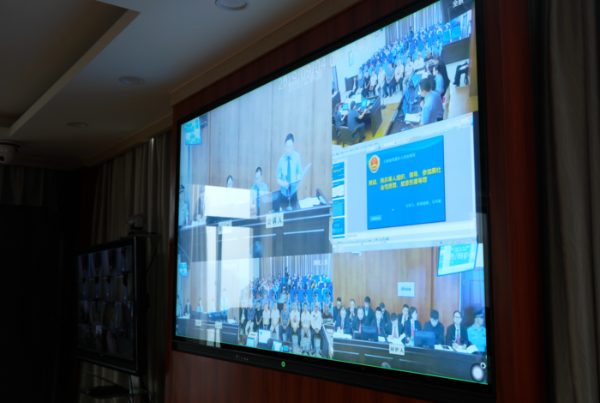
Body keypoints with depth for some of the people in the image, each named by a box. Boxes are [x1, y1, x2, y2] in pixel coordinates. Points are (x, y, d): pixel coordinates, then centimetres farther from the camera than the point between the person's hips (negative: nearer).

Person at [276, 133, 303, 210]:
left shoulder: (297, 156, -7)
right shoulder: (281, 159, -9)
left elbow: (300, 173, 2)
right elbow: (278, 179, -3)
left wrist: (298, 180, -19)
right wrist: (283, 183, -24)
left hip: (294, 193, 1)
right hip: (284, 194, -1)